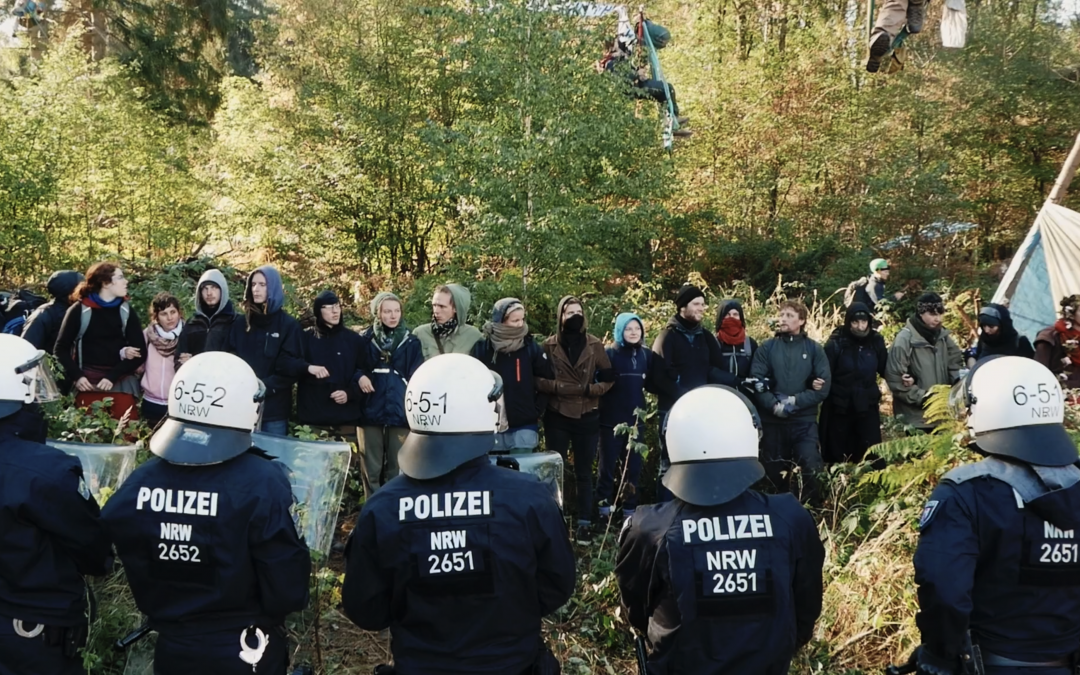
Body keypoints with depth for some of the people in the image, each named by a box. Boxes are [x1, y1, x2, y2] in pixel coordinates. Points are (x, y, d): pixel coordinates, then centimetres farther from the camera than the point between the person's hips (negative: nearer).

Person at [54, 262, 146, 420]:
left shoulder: (126, 311, 8)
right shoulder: (80, 310, 2)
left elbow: (140, 352, 3)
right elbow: (61, 349, 5)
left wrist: (112, 376, -9)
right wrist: (76, 376, -9)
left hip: (120, 383, 2)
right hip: (88, 383, -1)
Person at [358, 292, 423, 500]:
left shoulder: (411, 341, 5)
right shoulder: (365, 339, 6)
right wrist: (360, 376, -7)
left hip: (400, 411, 0)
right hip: (371, 410, 1)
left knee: (396, 469, 4)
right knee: (371, 468, 4)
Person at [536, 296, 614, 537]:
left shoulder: (595, 345, 2)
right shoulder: (549, 345, 0)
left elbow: (608, 379, 3)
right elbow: (538, 379, -3)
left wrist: (590, 389, -14)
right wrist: (559, 387, -18)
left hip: (587, 417, 0)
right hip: (557, 417, 0)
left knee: (584, 472, 7)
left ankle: (584, 521, 14)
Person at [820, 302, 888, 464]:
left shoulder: (876, 342, 0)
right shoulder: (836, 343, -10)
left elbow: (885, 370, 7)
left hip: (868, 408, 2)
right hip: (839, 409, -2)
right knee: (838, 458, 9)